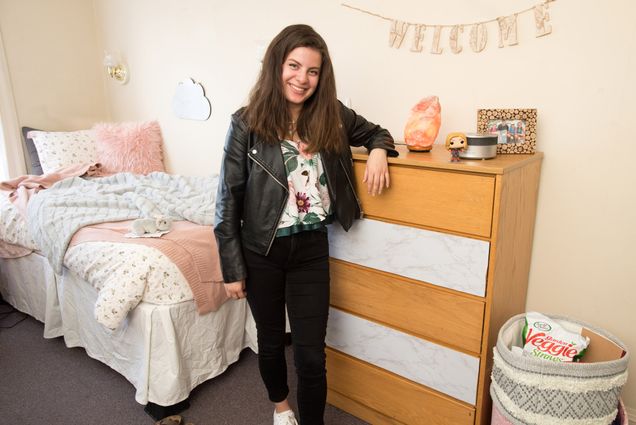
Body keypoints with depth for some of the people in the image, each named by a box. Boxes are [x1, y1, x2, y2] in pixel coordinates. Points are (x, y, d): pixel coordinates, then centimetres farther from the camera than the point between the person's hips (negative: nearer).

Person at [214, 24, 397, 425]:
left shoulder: (331, 115, -3)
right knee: (271, 340, 20)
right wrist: (232, 268, -5)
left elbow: (377, 132, 15)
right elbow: (228, 200, -7)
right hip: (261, 250, -1)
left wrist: (378, 151, -10)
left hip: (311, 247, 1)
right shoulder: (247, 123, -11)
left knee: (311, 353, 5)